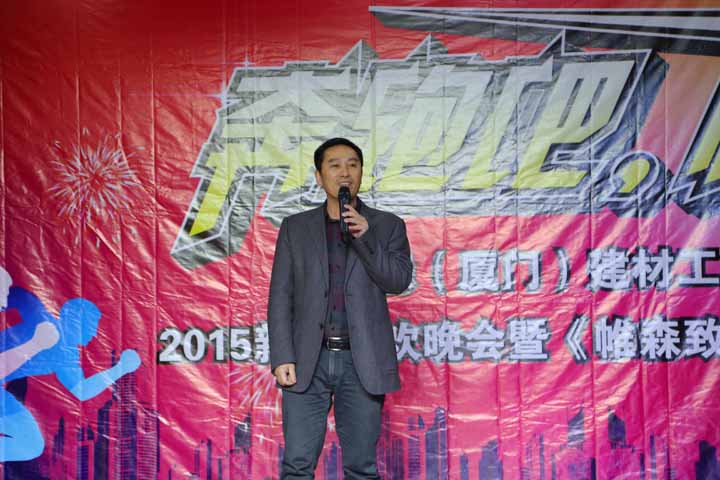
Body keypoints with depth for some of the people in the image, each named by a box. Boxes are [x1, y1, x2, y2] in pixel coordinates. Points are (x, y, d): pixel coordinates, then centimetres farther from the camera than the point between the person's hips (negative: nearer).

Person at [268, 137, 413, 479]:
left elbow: (399, 281, -5)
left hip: (362, 362, 0)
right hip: (308, 361, 1)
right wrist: (282, 357, -6)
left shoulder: (387, 225, 8)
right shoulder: (295, 227, 9)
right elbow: (280, 297, 4)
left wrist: (364, 237, -17)